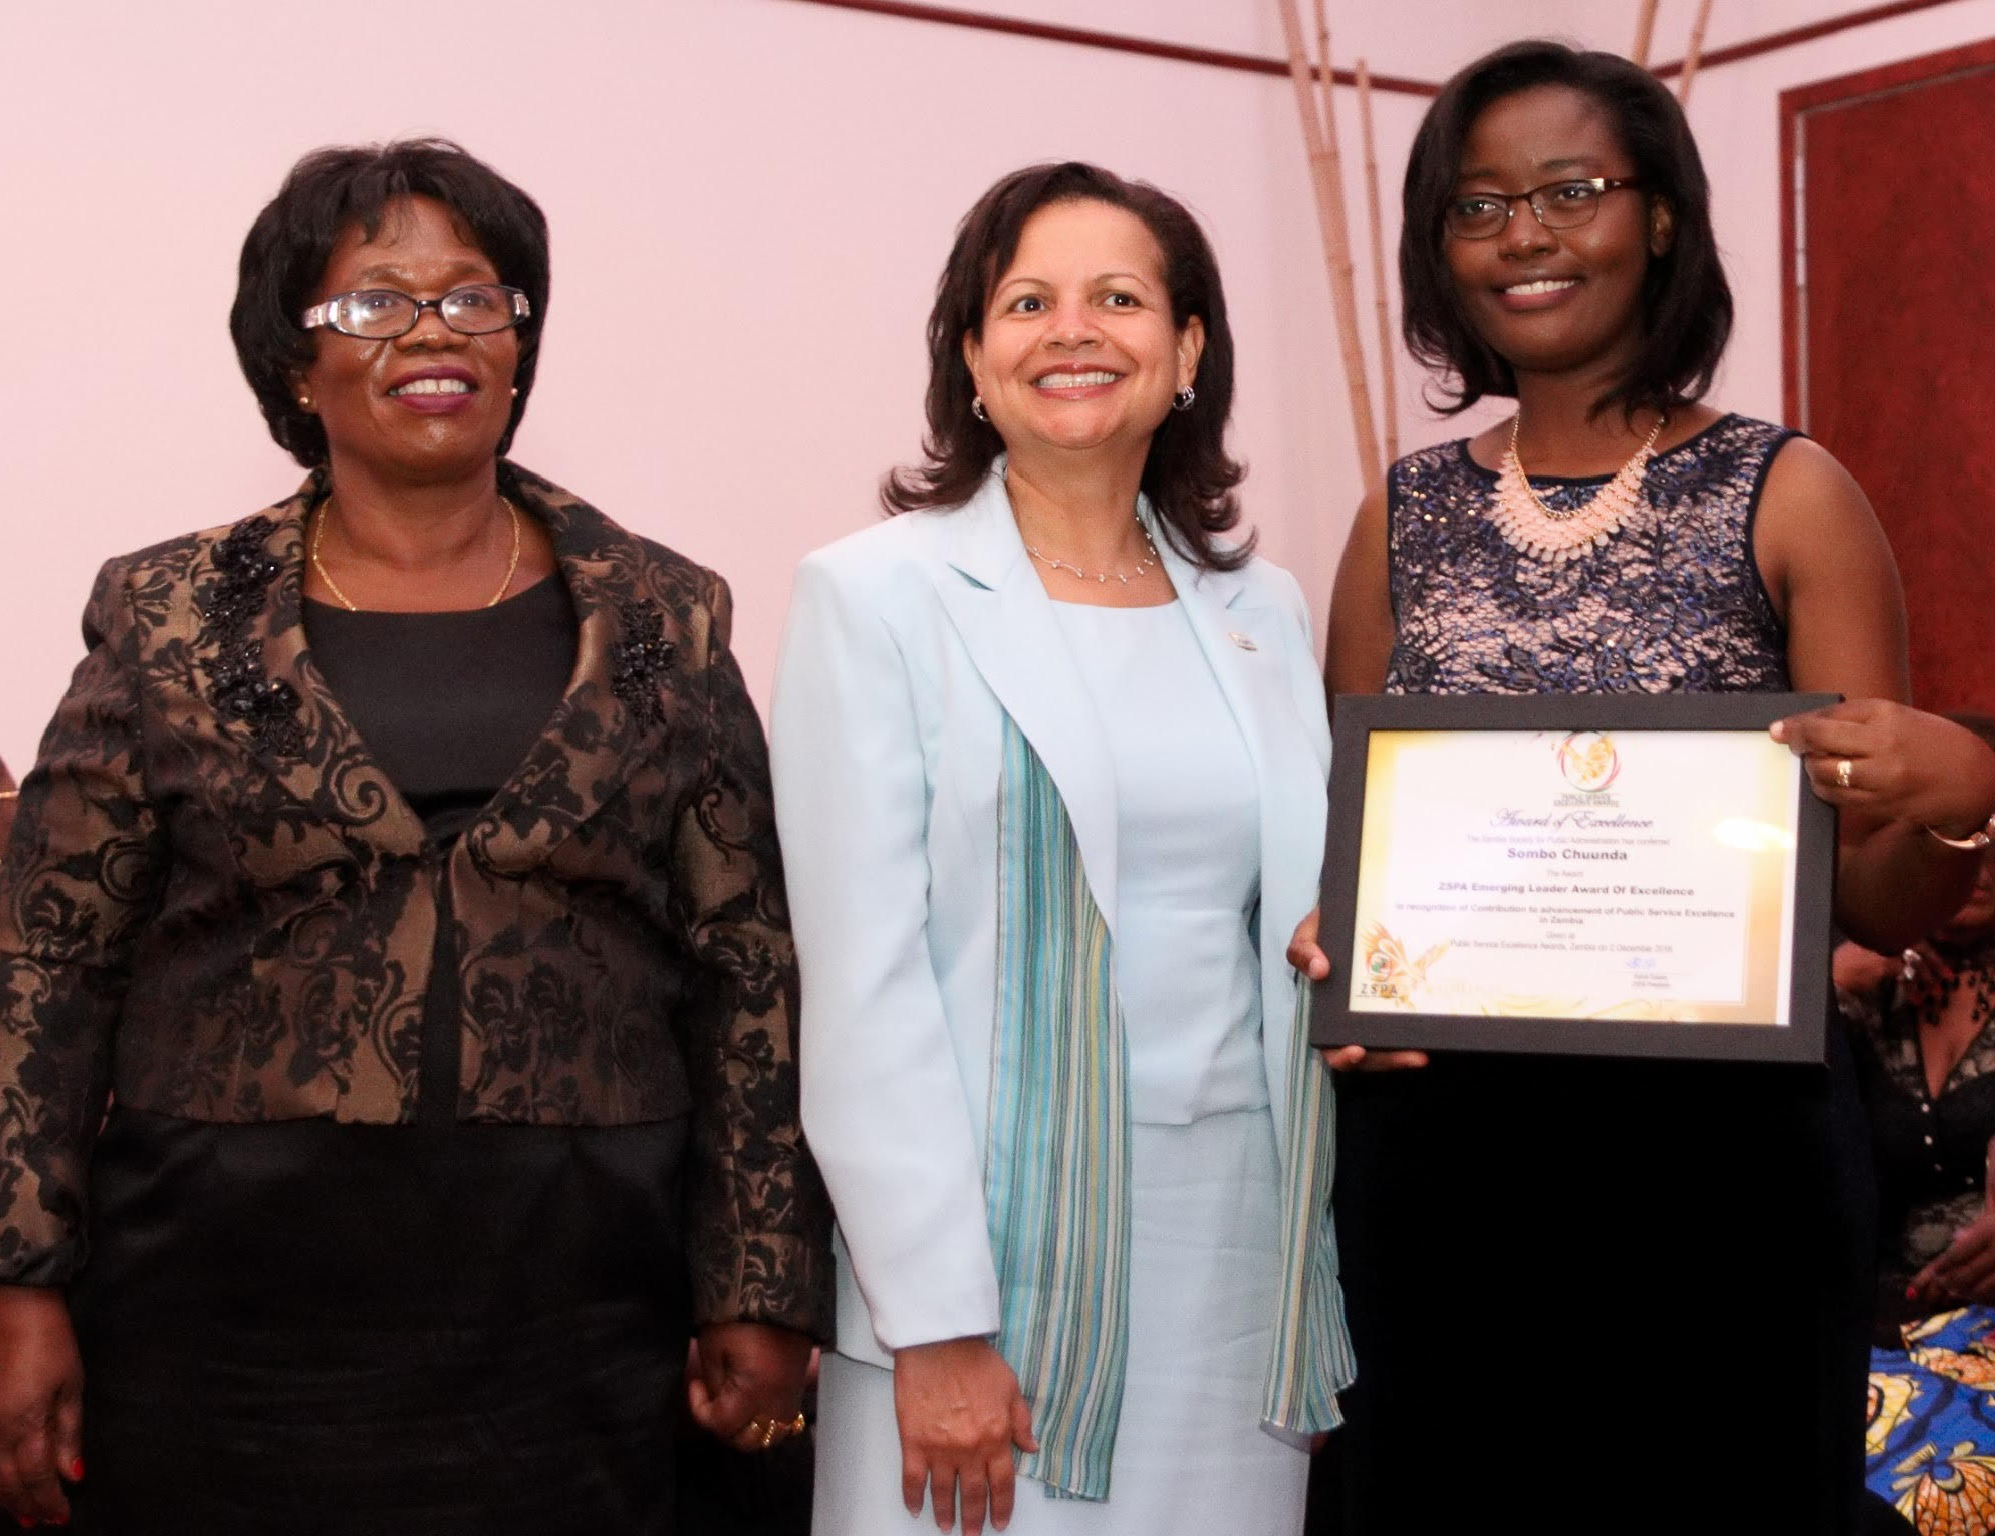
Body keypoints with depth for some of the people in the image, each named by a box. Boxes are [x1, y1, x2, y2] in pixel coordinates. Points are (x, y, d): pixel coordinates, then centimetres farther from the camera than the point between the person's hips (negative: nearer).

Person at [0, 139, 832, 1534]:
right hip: (228, 1321, 0)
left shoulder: (662, 623, 4)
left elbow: (750, 966, 4)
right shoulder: (174, 623, 3)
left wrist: (761, 1289, 1)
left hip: (570, 1317, 1)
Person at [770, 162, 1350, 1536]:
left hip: (1239, 1249, 4)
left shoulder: (1262, 609, 11)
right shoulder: (877, 598, -4)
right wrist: (935, 1324, -14)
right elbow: (861, 984, -9)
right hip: (995, 1249, -4)